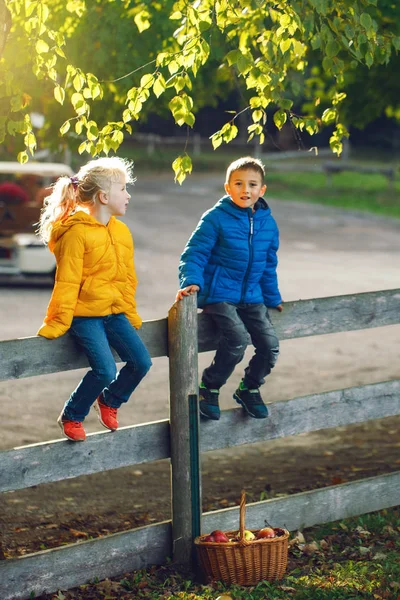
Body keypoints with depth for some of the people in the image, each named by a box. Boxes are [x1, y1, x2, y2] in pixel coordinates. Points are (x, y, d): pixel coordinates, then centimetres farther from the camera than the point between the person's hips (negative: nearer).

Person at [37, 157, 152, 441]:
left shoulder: (122, 231, 9)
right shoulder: (77, 233, -14)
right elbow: (67, 283, -14)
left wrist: (130, 312, 17)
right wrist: (57, 324, -13)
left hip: (115, 312, 7)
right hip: (85, 314, -7)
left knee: (141, 361, -5)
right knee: (105, 370, -19)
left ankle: (109, 401, 23)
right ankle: (72, 417, 5)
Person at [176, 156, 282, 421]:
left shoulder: (268, 223, 8)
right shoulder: (216, 218, -9)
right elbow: (194, 254, -9)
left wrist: (273, 298, 26)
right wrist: (191, 281, -25)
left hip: (252, 297, 6)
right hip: (218, 295, -6)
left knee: (270, 344, -9)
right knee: (238, 339, -26)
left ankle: (250, 388, 20)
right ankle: (209, 388, -3)